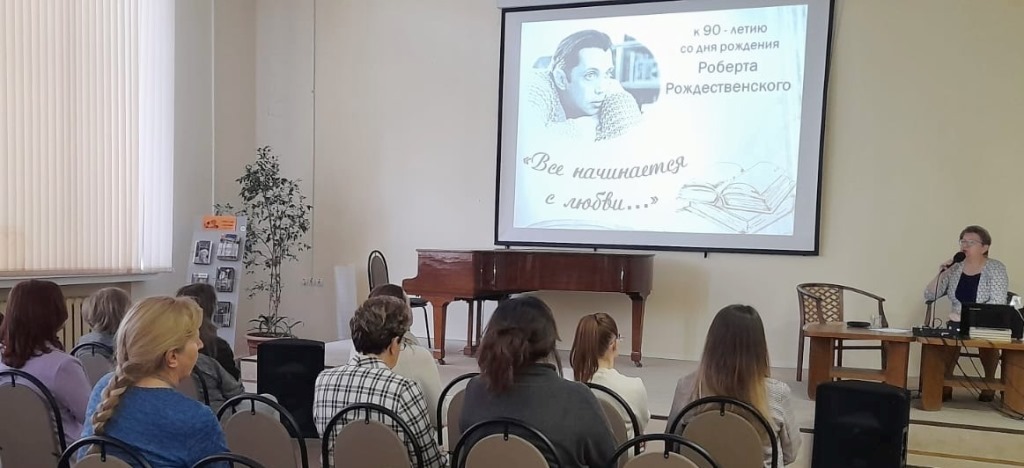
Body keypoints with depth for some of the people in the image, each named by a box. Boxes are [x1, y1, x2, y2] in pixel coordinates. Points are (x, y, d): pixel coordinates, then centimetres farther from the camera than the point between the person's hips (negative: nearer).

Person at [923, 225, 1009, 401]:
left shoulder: (995, 268, -6)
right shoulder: (954, 268, 5)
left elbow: (998, 303, -19)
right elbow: (929, 296, 2)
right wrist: (942, 274, -12)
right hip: (958, 324, 2)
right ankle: (945, 384, -13)